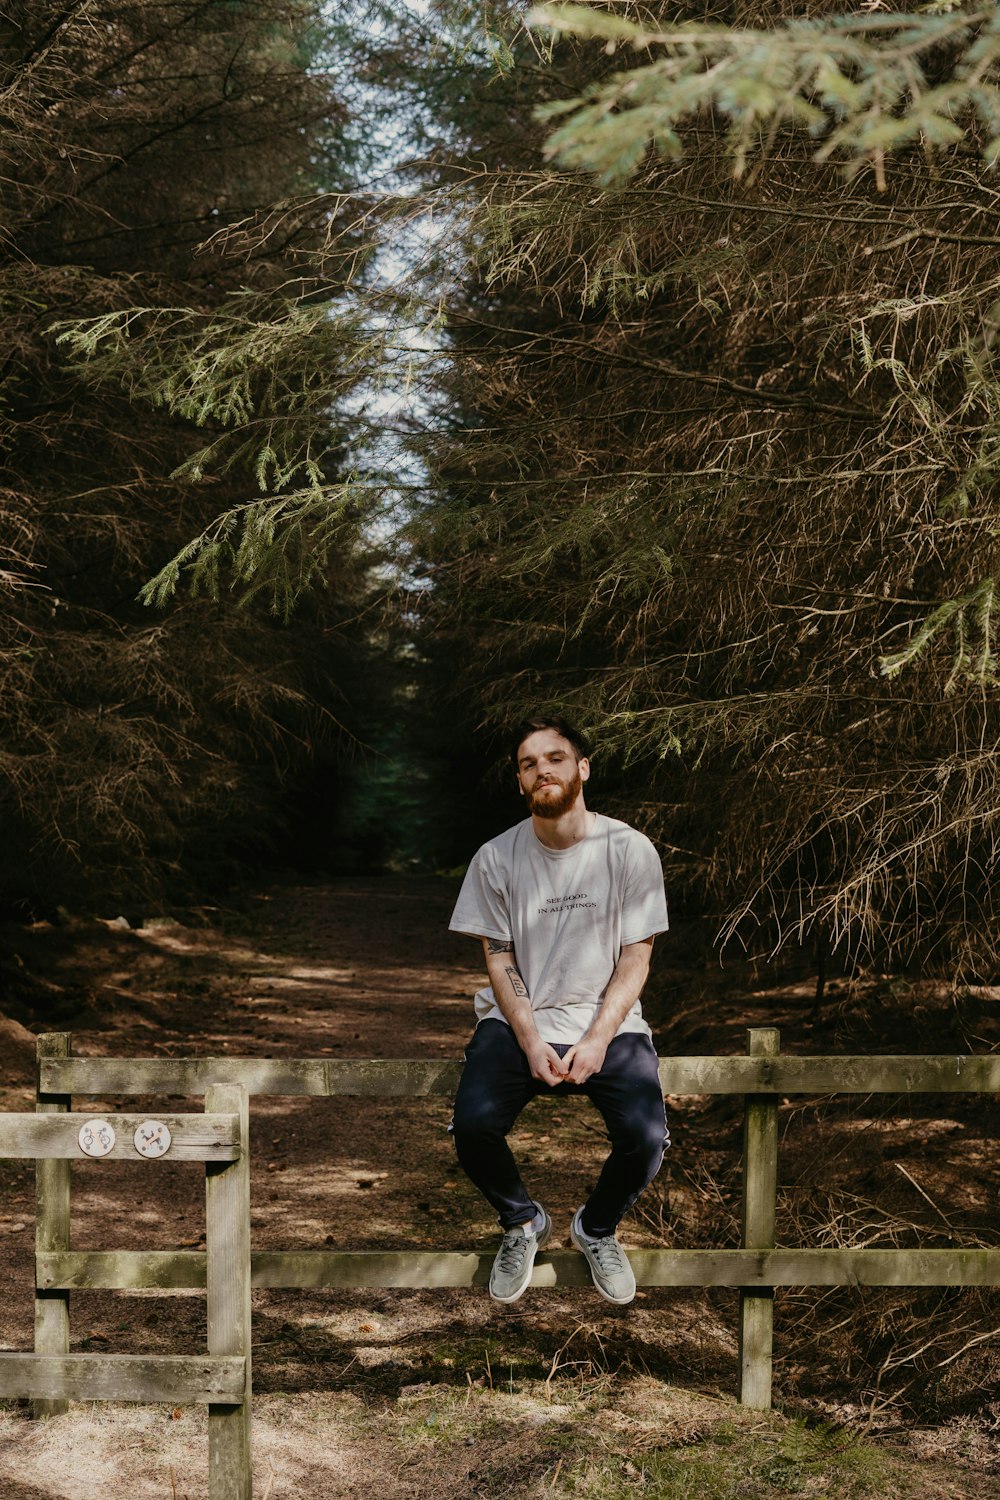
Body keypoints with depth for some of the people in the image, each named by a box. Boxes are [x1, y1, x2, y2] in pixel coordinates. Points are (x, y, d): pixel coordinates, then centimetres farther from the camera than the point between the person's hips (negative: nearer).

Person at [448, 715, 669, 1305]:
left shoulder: (631, 850, -5)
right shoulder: (497, 857, -2)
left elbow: (636, 957, -3)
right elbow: (499, 959, 1)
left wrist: (597, 1040, -15)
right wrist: (532, 1043, -13)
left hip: (607, 1021, 0)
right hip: (518, 1020, 1)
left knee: (646, 1139, -25)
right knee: (473, 1125, -26)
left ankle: (598, 1229, 12)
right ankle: (523, 1222, 9)